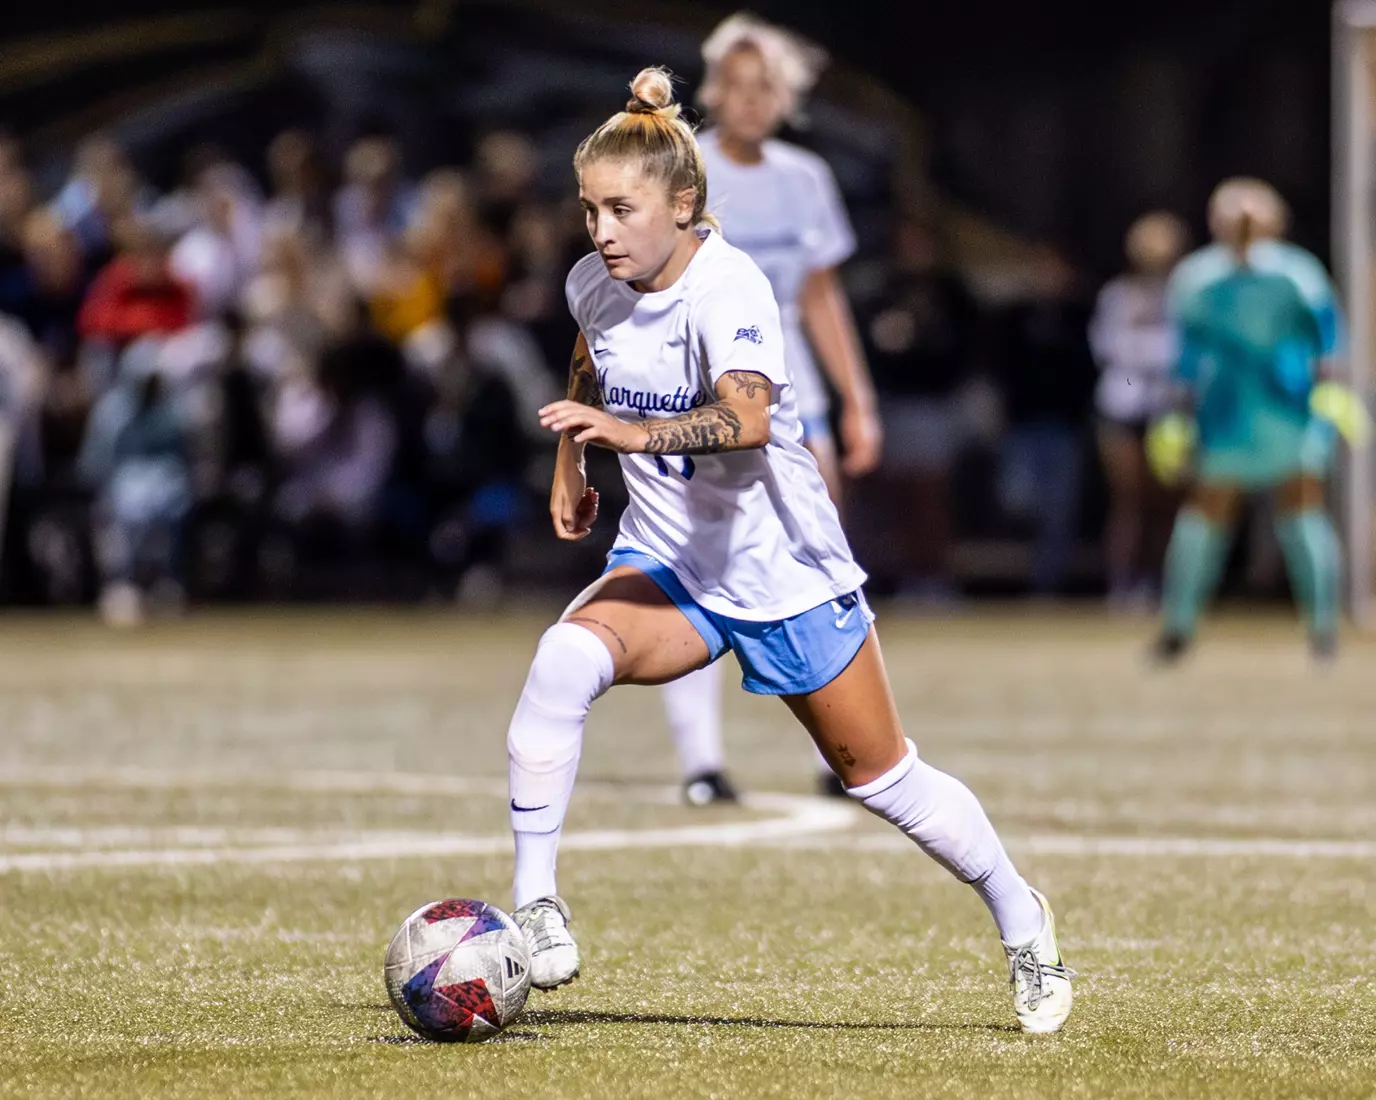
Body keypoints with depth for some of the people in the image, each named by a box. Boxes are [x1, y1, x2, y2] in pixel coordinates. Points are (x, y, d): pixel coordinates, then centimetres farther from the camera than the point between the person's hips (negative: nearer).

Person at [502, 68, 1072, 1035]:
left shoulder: (728, 287, -24)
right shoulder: (594, 284, -4)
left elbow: (748, 418, -42)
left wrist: (635, 432, -56)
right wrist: (571, 466, 23)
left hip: (783, 570, -4)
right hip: (666, 564, 4)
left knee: (881, 777, 8)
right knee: (565, 657, -28)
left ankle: (1021, 918, 33)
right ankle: (536, 907, -23)